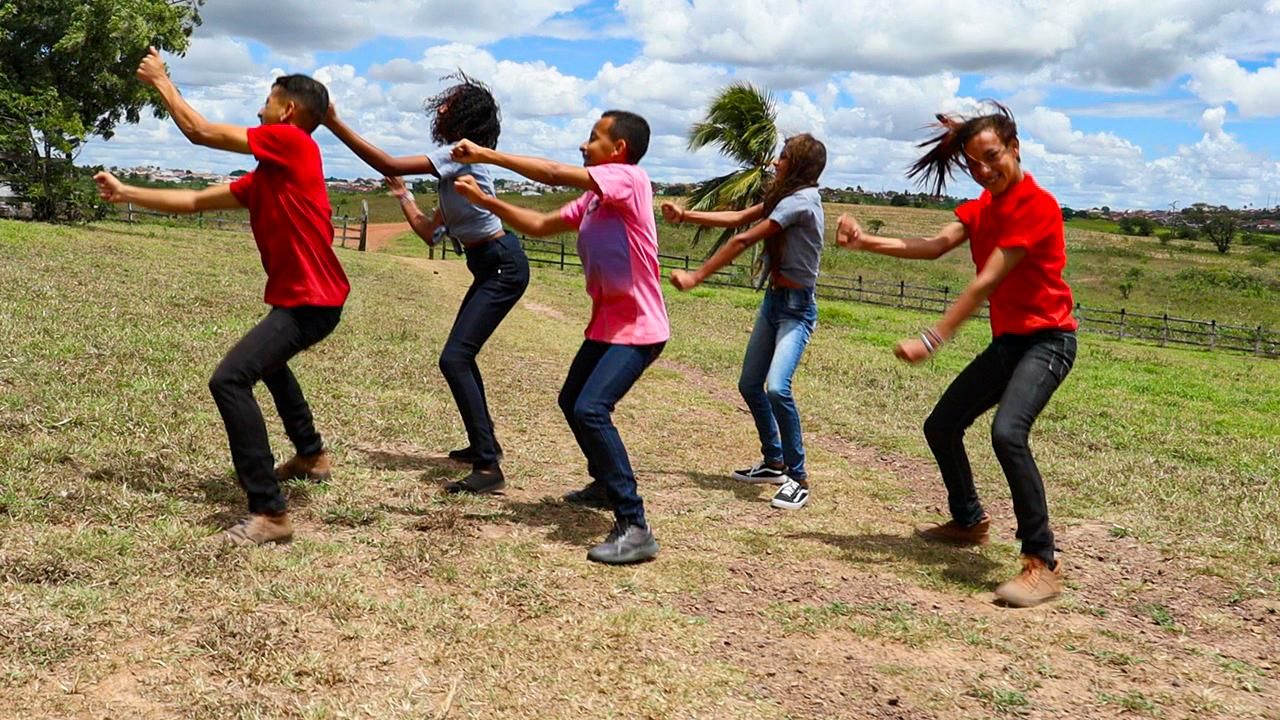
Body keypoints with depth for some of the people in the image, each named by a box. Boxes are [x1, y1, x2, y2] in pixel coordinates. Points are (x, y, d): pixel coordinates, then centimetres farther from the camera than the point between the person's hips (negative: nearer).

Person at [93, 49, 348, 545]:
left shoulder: (293, 142, -10)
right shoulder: (262, 180, 15)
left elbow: (199, 131, -8)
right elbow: (192, 201, 22)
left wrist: (161, 81, 6)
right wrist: (125, 194, 24)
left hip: (311, 300, -11)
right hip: (301, 298, 11)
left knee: (230, 380, -20)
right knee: (267, 360, 37)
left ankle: (269, 513, -19)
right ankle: (312, 455, 47)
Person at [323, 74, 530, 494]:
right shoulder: (454, 164, 15)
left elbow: (388, 165, -23)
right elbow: (428, 231, 15)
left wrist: (335, 124, -21)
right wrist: (403, 195, 24)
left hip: (503, 266, -10)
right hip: (488, 266, 10)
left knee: (454, 358, -16)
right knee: (461, 355, 21)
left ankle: (489, 467, -16)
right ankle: (483, 443, 36)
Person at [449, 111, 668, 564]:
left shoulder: (630, 179, -15)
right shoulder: (591, 200, 12)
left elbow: (552, 174, -22)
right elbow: (540, 225, 17)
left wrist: (485, 154, -16)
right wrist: (484, 200, 9)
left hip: (638, 329, -10)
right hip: (606, 323, 10)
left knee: (591, 409, -25)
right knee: (571, 402, 24)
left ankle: (634, 527, -20)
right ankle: (605, 484, 46)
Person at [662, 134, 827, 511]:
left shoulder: (800, 202, -19)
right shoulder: (785, 198, 10)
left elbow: (742, 240, -20)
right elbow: (737, 218, 17)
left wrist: (696, 276, -17)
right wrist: (686, 216, 15)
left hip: (796, 309, -10)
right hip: (774, 300, 10)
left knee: (777, 387, -24)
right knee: (750, 384, 14)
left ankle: (798, 478, -12)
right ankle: (774, 462, 29)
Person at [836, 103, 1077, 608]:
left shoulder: (1035, 205, -18)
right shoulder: (982, 207, 11)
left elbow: (986, 283, -23)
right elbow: (935, 246, -1)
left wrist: (932, 340, -25)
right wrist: (865, 242, -12)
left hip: (1046, 340, -10)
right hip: (1007, 341, 10)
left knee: (1008, 433, -31)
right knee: (941, 426, 14)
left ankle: (1042, 563, -22)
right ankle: (969, 522, 36)